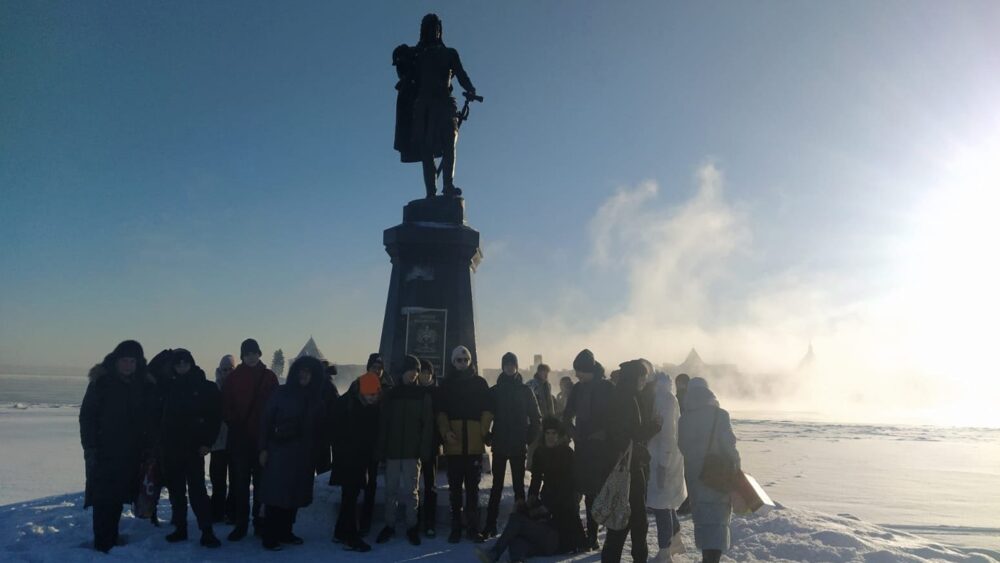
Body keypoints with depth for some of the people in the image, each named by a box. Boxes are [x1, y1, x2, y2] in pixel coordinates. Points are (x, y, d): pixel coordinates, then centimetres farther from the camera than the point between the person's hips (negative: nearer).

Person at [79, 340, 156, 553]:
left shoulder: (145, 385, 6)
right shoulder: (101, 382, -5)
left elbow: (150, 419, 9)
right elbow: (87, 416, -5)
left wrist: (147, 448, 3)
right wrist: (89, 447, -11)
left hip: (131, 453, 3)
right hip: (104, 453, -3)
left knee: (117, 498, 9)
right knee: (103, 498, -4)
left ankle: (112, 540, 19)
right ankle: (102, 545, 3)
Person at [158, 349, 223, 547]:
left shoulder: (206, 387, -3)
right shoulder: (169, 386, 7)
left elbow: (215, 416, -5)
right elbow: (161, 414, 11)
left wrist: (207, 442, -9)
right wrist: (161, 440, 1)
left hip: (194, 447, -4)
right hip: (171, 446, 4)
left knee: (197, 489, -7)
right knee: (176, 489, 9)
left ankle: (207, 531, -4)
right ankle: (180, 528, 19)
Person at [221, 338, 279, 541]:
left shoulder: (269, 376, 5)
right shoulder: (233, 377, 5)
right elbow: (226, 406, 3)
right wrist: (234, 423, -7)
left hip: (262, 437, 0)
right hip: (239, 437, 0)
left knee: (262, 481, 4)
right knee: (239, 482, 2)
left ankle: (259, 522, 13)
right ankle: (240, 523, 9)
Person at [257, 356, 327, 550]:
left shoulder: (315, 398, 6)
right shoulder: (281, 393, -2)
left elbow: (318, 428, 5)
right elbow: (266, 420, -5)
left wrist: (315, 452, -1)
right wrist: (264, 448, -11)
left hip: (303, 454, 4)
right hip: (279, 451, -4)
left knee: (294, 494, 9)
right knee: (275, 493, -3)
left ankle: (285, 532, 22)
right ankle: (270, 537, 4)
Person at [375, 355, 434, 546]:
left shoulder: (423, 396, 2)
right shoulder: (391, 395, 7)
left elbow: (427, 425, -2)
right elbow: (383, 424, 5)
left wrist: (424, 450, -10)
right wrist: (381, 450, -1)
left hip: (412, 451, -2)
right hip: (392, 450, 2)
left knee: (411, 490, 2)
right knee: (391, 489, 7)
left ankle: (412, 527, 12)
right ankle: (389, 526, 17)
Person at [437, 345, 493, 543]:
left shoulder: (479, 383, 8)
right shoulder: (447, 384, 8)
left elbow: (487, 410, 5)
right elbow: (441, 411, 3)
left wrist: (483, 431, -6)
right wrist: (445, 431, -12)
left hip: (475, 444, 0)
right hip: (454, 444, 0)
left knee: (473, 486, 6)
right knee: (455, 487, 5)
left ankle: (473, 527, 12)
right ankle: (456, 527, 12)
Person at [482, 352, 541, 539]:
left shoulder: (525, 390, 3)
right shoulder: (494, 391, 4)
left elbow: (536, 418, 6)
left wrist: (529, 438, 1)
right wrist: (489, 438, -2)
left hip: (519, 447, 0)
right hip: (499, 446, 0)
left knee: (519, 485, 5)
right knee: (496, 486, 3)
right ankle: (490, 526, 6)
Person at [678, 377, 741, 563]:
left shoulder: (683, 418, -1)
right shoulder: (719, 414, -11)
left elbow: (681, 446, 3)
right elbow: (729, 445, -14)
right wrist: (736, 464, -1)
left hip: (694, 475, 4)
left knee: (701, 516, 17)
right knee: (717, 517, 2)